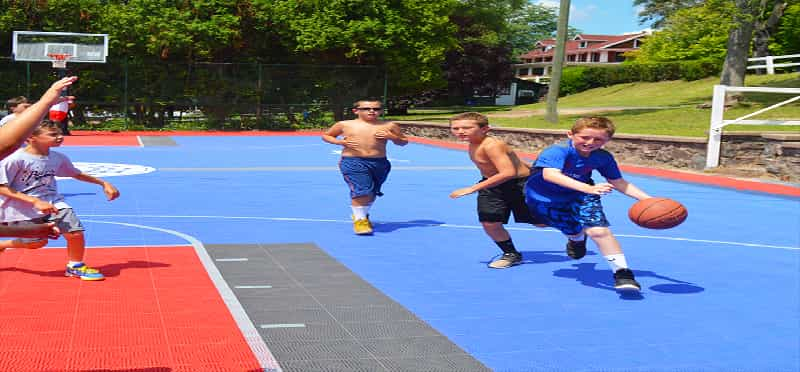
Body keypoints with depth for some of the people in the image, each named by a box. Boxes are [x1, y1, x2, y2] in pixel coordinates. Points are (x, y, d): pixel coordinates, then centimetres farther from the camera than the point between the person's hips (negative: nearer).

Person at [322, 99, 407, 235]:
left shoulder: (389, 126, 4)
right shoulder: (345, 125, 2)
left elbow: (403, 142, 12)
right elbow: (326, 136, 14)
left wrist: (392, 137, -9)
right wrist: (340, 142, -5)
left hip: (379, 163, 3)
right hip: (353, 162, -3)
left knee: (372, 191, 13)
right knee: (361, 190, -16)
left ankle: (363, 214, 37)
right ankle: (359, 219, 0)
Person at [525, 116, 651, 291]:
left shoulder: (603, 157, -13)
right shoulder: (558, 151, -32)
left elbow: (618, 183, -3)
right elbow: (550, 174, -49)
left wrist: (647, 199, -15)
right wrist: (588, 188, -62)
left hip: (580, 196, 3)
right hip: (544, 199, -2)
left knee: (598, 230, -20)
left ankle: (622, 273, -12)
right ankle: (577, 238, 51)